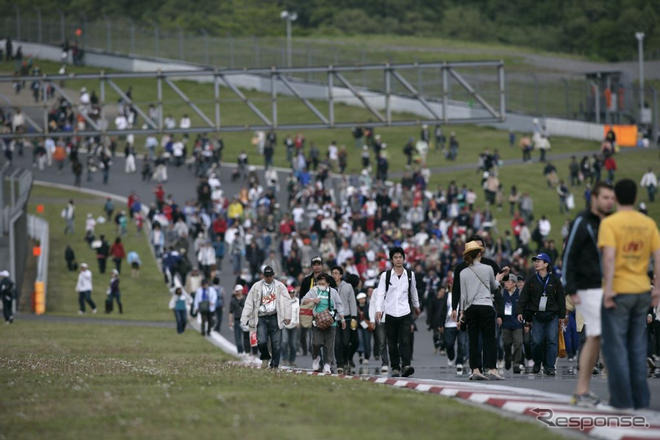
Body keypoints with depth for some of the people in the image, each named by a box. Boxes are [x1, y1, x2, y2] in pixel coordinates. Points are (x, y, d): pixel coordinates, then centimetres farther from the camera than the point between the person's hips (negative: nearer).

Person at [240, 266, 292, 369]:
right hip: (261, 318, 0)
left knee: (276, 344, -4)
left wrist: (287, 316, -11)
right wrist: (244, 320, 1)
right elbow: (249, 303, 8)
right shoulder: (256, 287, 9)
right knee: (261, 341, -14)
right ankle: (265, 358, 15)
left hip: (275, 317, 0)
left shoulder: (280, 286, 9)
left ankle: (274, 365, 9)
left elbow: (286, 301, 2)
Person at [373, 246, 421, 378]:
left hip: (405, 313, 0)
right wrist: (379, 310, -16)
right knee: (392, 343, 4)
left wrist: (416, 306, 35)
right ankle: (395, 368, 12)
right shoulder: (385, 275, 2)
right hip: (390, 313, 0)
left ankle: (406, 365, -24)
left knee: (405, 341, -14)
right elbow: (380, 293, -3)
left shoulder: (410, 274, 8)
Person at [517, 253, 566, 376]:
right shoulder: (531, 280, 9)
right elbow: (523, 297, 7)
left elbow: (561, 298, 10)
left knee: (551, 341, -8)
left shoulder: (554, 280, 6)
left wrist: (562, 315, 7)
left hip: (552, 316, -1)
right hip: (537, 316, 1)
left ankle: (549, 367, -6)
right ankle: (537, 363, 16)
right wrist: (520, 312, -5)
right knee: (536, 341, -7)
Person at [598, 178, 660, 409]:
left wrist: (608, 290, -21)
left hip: (618, 292, -5)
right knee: (637, 346, 13)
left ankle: (622, 398, -2)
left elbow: (609, 256, -21)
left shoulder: (609, 223, -11)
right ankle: (640, 398, 13)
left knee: (615, 345, 1)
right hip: (641, 292, 5)